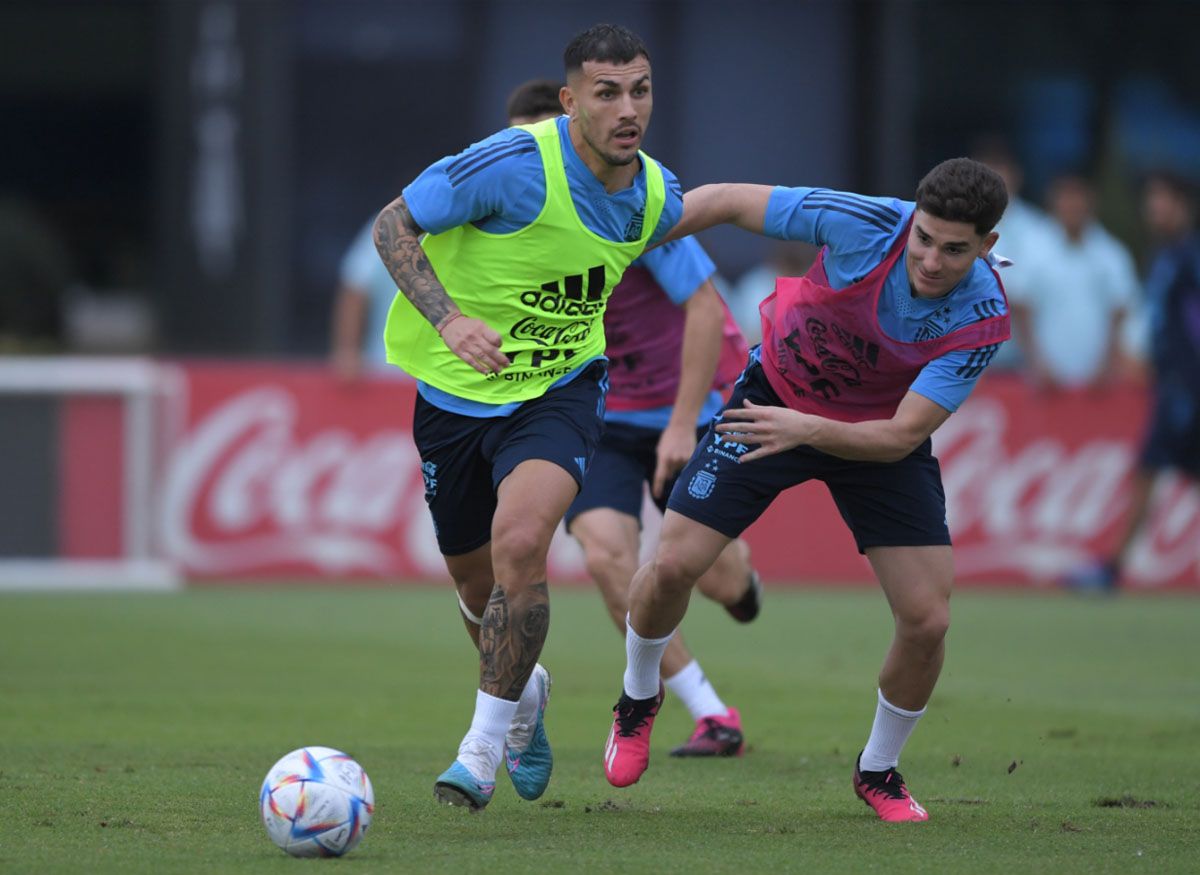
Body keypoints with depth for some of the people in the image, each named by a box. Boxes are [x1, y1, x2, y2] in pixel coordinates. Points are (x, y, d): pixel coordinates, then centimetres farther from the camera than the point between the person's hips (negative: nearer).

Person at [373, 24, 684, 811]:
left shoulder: (658, 197, -7)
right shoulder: (514, 165, -23)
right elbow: (393, 224, -16)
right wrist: (448, 318, -31)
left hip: (559, 391, 1)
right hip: (455, 391, -1)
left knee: (520, 545, -25)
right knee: (474, 577, 13)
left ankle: (484, 744, -12)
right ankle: (523, 693, 48)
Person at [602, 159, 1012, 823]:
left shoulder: (982, 320, -29)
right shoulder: (864, 224, -31)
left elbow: (903, 436, -29)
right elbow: (725, 201, -18)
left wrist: (809, 429, -45)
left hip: (879, 433, 0)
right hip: (778, 391, 0)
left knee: (927, 620, -11)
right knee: (675, 564, -8)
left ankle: (879, 770, 18)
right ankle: (639, 696, 25)